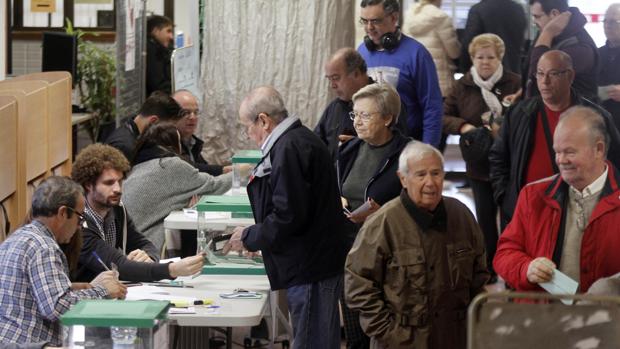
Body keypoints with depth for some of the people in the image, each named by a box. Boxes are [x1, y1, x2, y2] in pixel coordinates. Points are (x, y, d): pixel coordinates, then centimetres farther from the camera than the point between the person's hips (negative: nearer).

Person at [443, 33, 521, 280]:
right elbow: (443, 117, 6)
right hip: (479, 165, 3)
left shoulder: (515, 83, -7)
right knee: (485, 218, 12)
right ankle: (488, 269, 23)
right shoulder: (463, 86, 5)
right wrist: (464, 126, -12)